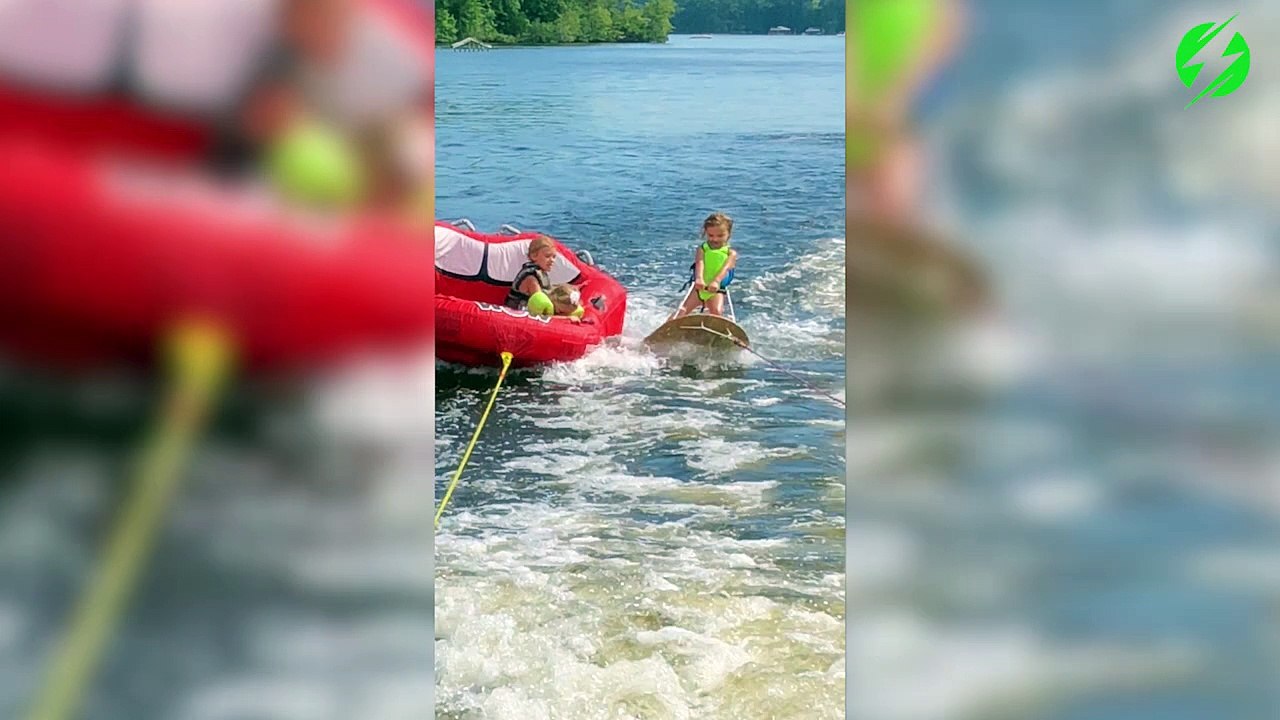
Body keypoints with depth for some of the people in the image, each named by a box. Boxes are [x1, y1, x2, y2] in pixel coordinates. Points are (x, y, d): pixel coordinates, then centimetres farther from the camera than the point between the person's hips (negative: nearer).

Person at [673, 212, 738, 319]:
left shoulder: (731, 253, -4)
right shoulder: (702, 249, -1)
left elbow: (725, 268, -23)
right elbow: (700, 264, -21)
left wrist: (716, 281, -45)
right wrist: (699, 278, -44)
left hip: (716, 290, -1)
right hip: (699, 287, 1)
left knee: (717, 312, -25)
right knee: (681, 313, -9)